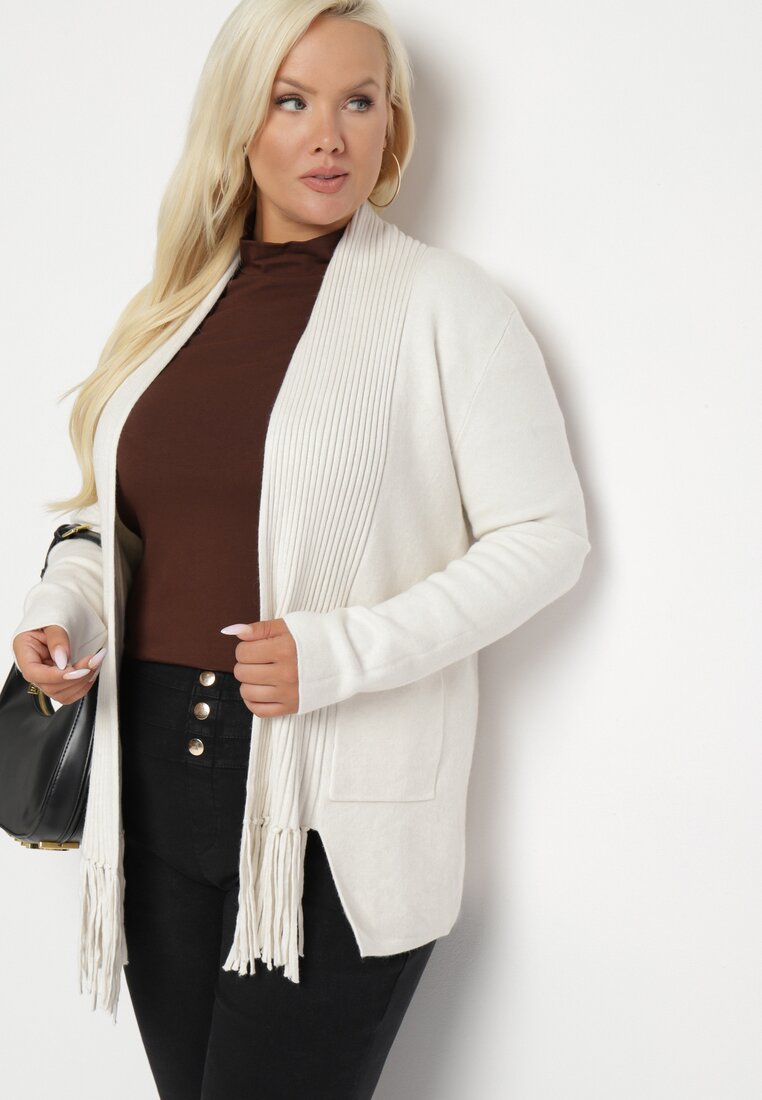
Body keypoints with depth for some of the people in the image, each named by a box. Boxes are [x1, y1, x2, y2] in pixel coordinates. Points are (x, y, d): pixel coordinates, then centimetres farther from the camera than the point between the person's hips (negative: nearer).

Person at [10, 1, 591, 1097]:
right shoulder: (178, 305, 11)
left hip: (337, 813, -5)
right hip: (155, 780, 5)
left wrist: (341, 650, -19)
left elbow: (544, 536, -8)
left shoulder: (446, 303, -5)